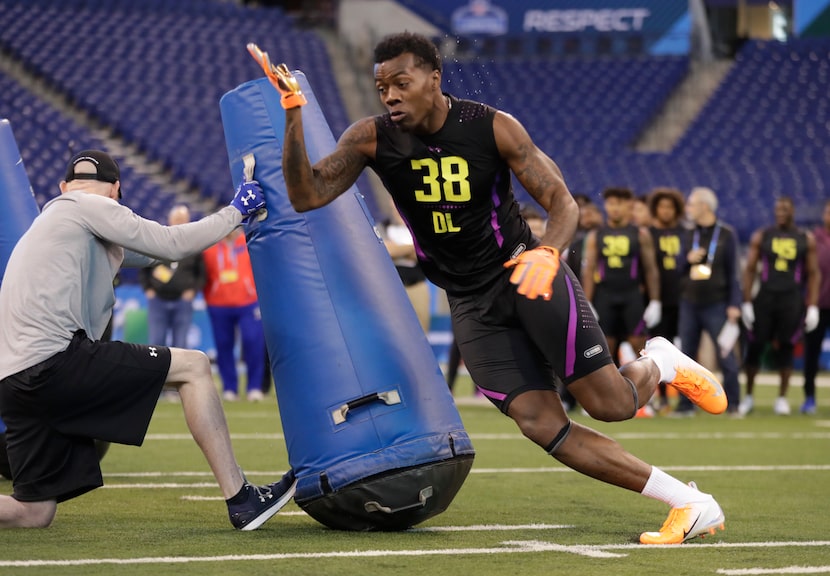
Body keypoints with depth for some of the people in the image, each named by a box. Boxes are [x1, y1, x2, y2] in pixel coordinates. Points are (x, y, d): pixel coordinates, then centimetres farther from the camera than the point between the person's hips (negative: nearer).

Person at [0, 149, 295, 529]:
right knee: (192, 367, 1)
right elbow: (173, 245, 0)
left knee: (34, 513, 11)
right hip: (55, 361, -9)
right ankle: (241, 501, -3)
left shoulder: (48, 221, 31)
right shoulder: (91, 206, 4)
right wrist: (234, 212, 15)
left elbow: (144, 252, 35)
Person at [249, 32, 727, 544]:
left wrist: (547, 253, -33)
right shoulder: (372, 139, -6)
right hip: (472, 303, 3)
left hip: (523, 270, -2)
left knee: (611, 404, -10)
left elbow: (563, 202, -12)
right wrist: (293, 113, -25)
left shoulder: (493, 128, -13)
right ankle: (690, 504, -2)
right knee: (541, 424, -10)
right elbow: (306, 195, -13)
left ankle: (659, 364, 28)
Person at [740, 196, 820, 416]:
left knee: (785, 348, 2)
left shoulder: (806, 240, 5)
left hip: (792, 299, 0)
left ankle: (782, 399, 10)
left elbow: (812, 274, 6)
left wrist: (813, 307, -1)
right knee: (755, 346, 0)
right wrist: (746, 302, -1)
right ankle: (748, 396, 12)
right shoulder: (761, 236, 5)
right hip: (765, 297, 0)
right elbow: (750, 270, 5)